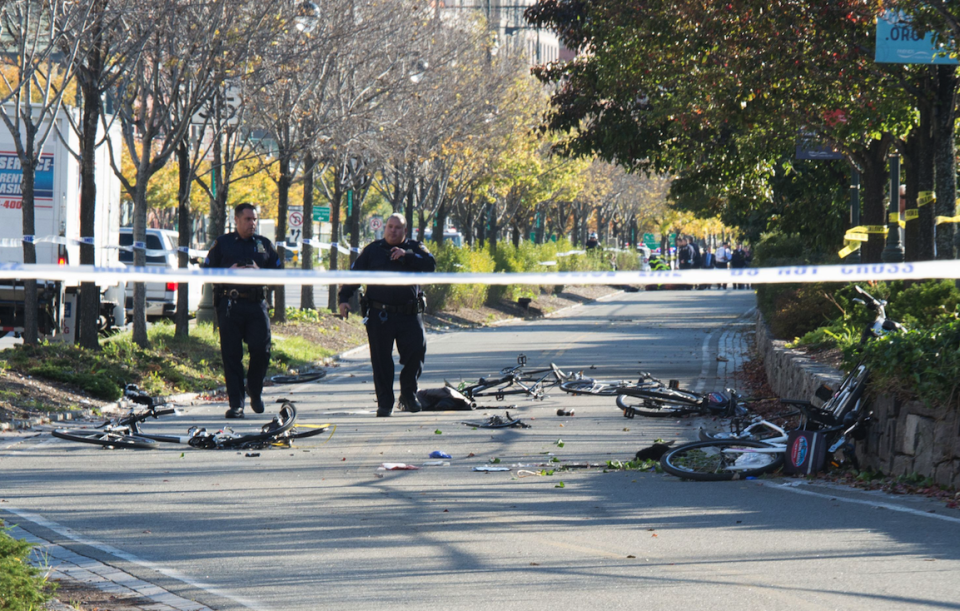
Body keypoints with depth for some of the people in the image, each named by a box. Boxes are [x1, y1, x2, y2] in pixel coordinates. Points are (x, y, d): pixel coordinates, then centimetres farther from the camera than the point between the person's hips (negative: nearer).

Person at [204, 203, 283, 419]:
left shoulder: (264, 245, 15)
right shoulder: (222, 243, 10)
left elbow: (279, 271, 14)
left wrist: (260, 272, -5)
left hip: (257, 304, 1)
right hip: (229, 305, -1)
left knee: (261, 350, -8)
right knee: (231, 355, -3)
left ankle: (255, 392, 17)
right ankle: (235, 403, 1)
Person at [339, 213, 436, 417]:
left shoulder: (414, 248, 11)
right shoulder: (372, 250, 10)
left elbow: (430, 265, -5)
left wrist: (406, 255, -15)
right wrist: (344, 298, -6)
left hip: (409, 314, 1)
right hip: (380, 315, 0)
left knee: (417, 350, -7)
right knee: (381, 359, -1)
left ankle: (408, 394, 13)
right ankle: (384, 402, 6)